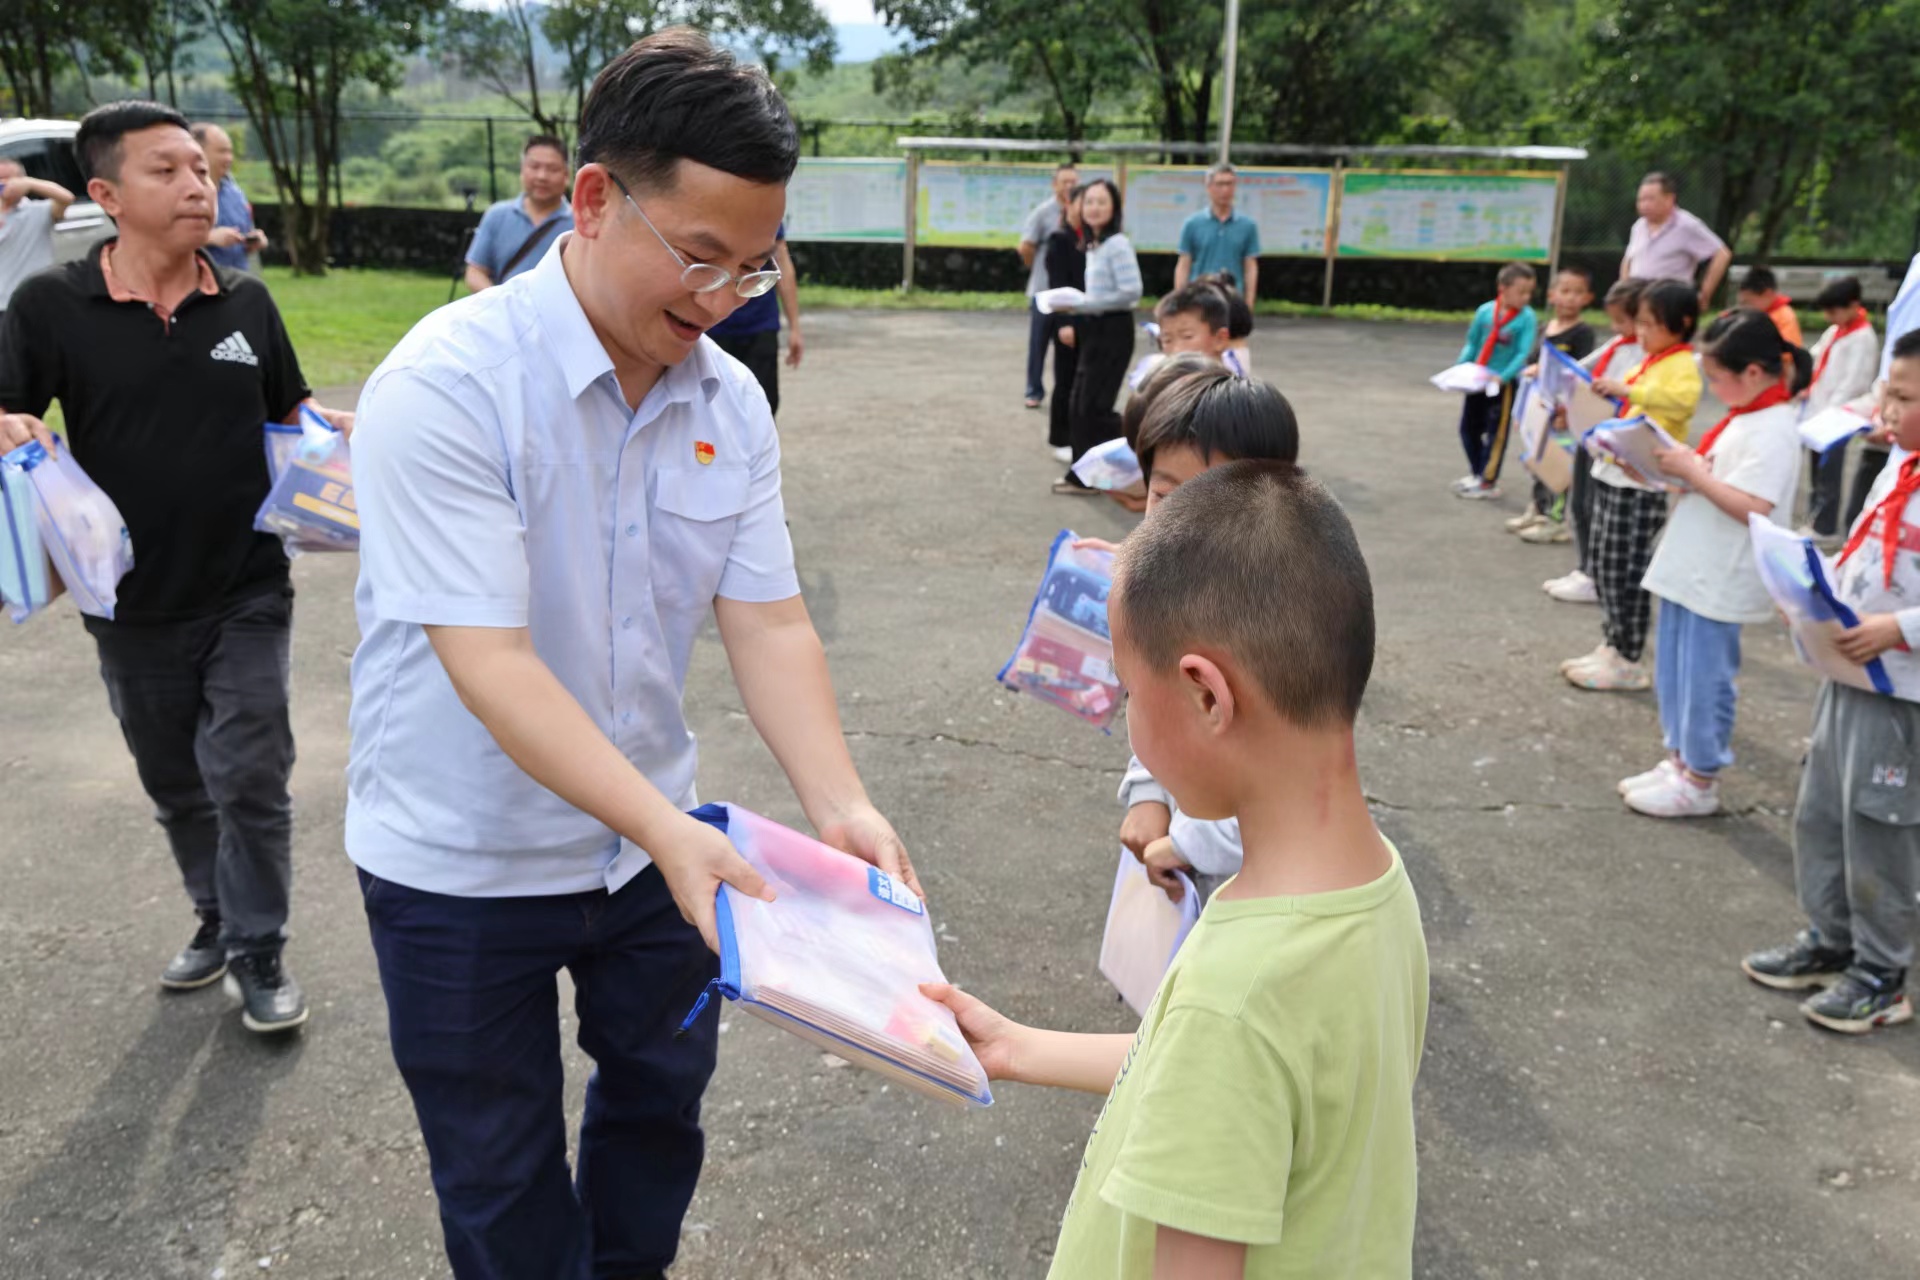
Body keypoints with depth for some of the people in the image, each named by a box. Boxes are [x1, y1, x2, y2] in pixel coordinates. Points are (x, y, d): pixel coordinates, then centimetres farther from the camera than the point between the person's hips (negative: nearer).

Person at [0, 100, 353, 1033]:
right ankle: (217, 918, 39)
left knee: (249, 778, -1)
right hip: (133, 606, 1)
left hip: (246, 594, 0)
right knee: (176, 787, 17)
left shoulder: (246, 301, 0)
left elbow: (287, 410, 11)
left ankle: (257, 952, 17)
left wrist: (343, 429, -9)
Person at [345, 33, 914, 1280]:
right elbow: (488, 660, -30)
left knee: (662, 1092, 24)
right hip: (462, 858, -5)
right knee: (502, 1175, 13)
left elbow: (768, 623, -8)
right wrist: (664, 828, -40)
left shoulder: (731, 402, -7)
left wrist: (839, 803, -24)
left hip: (652, 833, 5)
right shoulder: (446, 383, -25)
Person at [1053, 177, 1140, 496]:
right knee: (1079, 407, 9)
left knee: (1094, 407, -7)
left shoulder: (1117, 245, -14)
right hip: (1095, 331, 9)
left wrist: (1083, 305, -21)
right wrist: (1077, 307, 0)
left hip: (1113, 331, -9)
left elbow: (1131, 292, -23)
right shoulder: (1093, 245, 13)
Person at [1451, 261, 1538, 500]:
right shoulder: (1485, 311, -4)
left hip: (1504, 383, -4)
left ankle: (1488, 482, 12)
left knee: (1496, 432, 2)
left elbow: (1523, 353, -17)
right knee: (1468, 427, 14)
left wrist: (1503, 376, -26)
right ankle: (1477, 472, 32)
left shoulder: (1526, 318, -12)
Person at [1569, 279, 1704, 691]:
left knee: (1626, 570, -5)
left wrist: (1626, 389, -34)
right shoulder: (1646, 362, 18)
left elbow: (1682, 400, -32)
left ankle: (1628, 662, 3)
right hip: (1612, 472, 9)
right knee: (1602, 564, 13)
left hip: (1642, 481, -9)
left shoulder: (1682, 365, -11)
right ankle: (1611, 647, 23)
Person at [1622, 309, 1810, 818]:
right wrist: (1680, 463, 3)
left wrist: (1691, 471, -21)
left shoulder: (1772, 430, -19)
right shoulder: (1743, 417, 10)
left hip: (1719, 581, -9)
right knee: (1672, 672, 17)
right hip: (1690, 567, 10)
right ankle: (1679, 760, 30)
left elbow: (1753, 507, -26)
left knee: (1704, 679, 2)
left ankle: (1699, 782, 14)